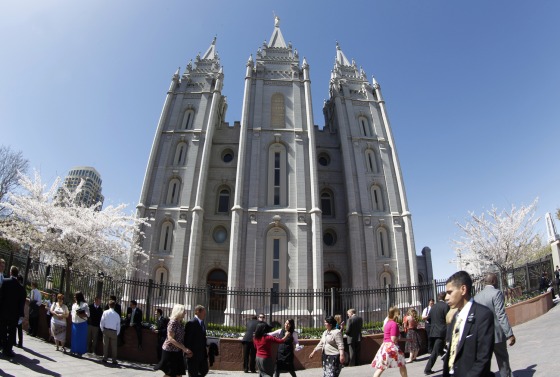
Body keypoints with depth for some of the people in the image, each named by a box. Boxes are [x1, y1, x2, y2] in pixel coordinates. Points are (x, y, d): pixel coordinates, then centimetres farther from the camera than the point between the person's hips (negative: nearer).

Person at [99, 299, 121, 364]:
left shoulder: (105, 312, -3)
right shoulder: (117, 314, -1)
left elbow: (101, 322, -2)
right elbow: (118, 326, 3)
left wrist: (102, 330, 13)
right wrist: (117, 333, 15)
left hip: (106, 330, 0)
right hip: (114, 331, 0)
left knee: (105, 345, 12)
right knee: (114, 346, 6)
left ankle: (105, 358, 15)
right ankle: (114, 360, 8)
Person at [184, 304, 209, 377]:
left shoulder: (202, 323, 11)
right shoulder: (191, 323, -18)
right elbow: (187, 339, -19)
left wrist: (205, 349, 11)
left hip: (202, 354, 9)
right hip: (193, 354, -8)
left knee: (204, 370, 14)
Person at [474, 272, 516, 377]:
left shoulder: (477, 296, 6)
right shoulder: (496, 293, -12)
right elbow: (501, 315, -18)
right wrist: (510, 334, -16)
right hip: (496, 334, -4)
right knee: (503, 360, 13)